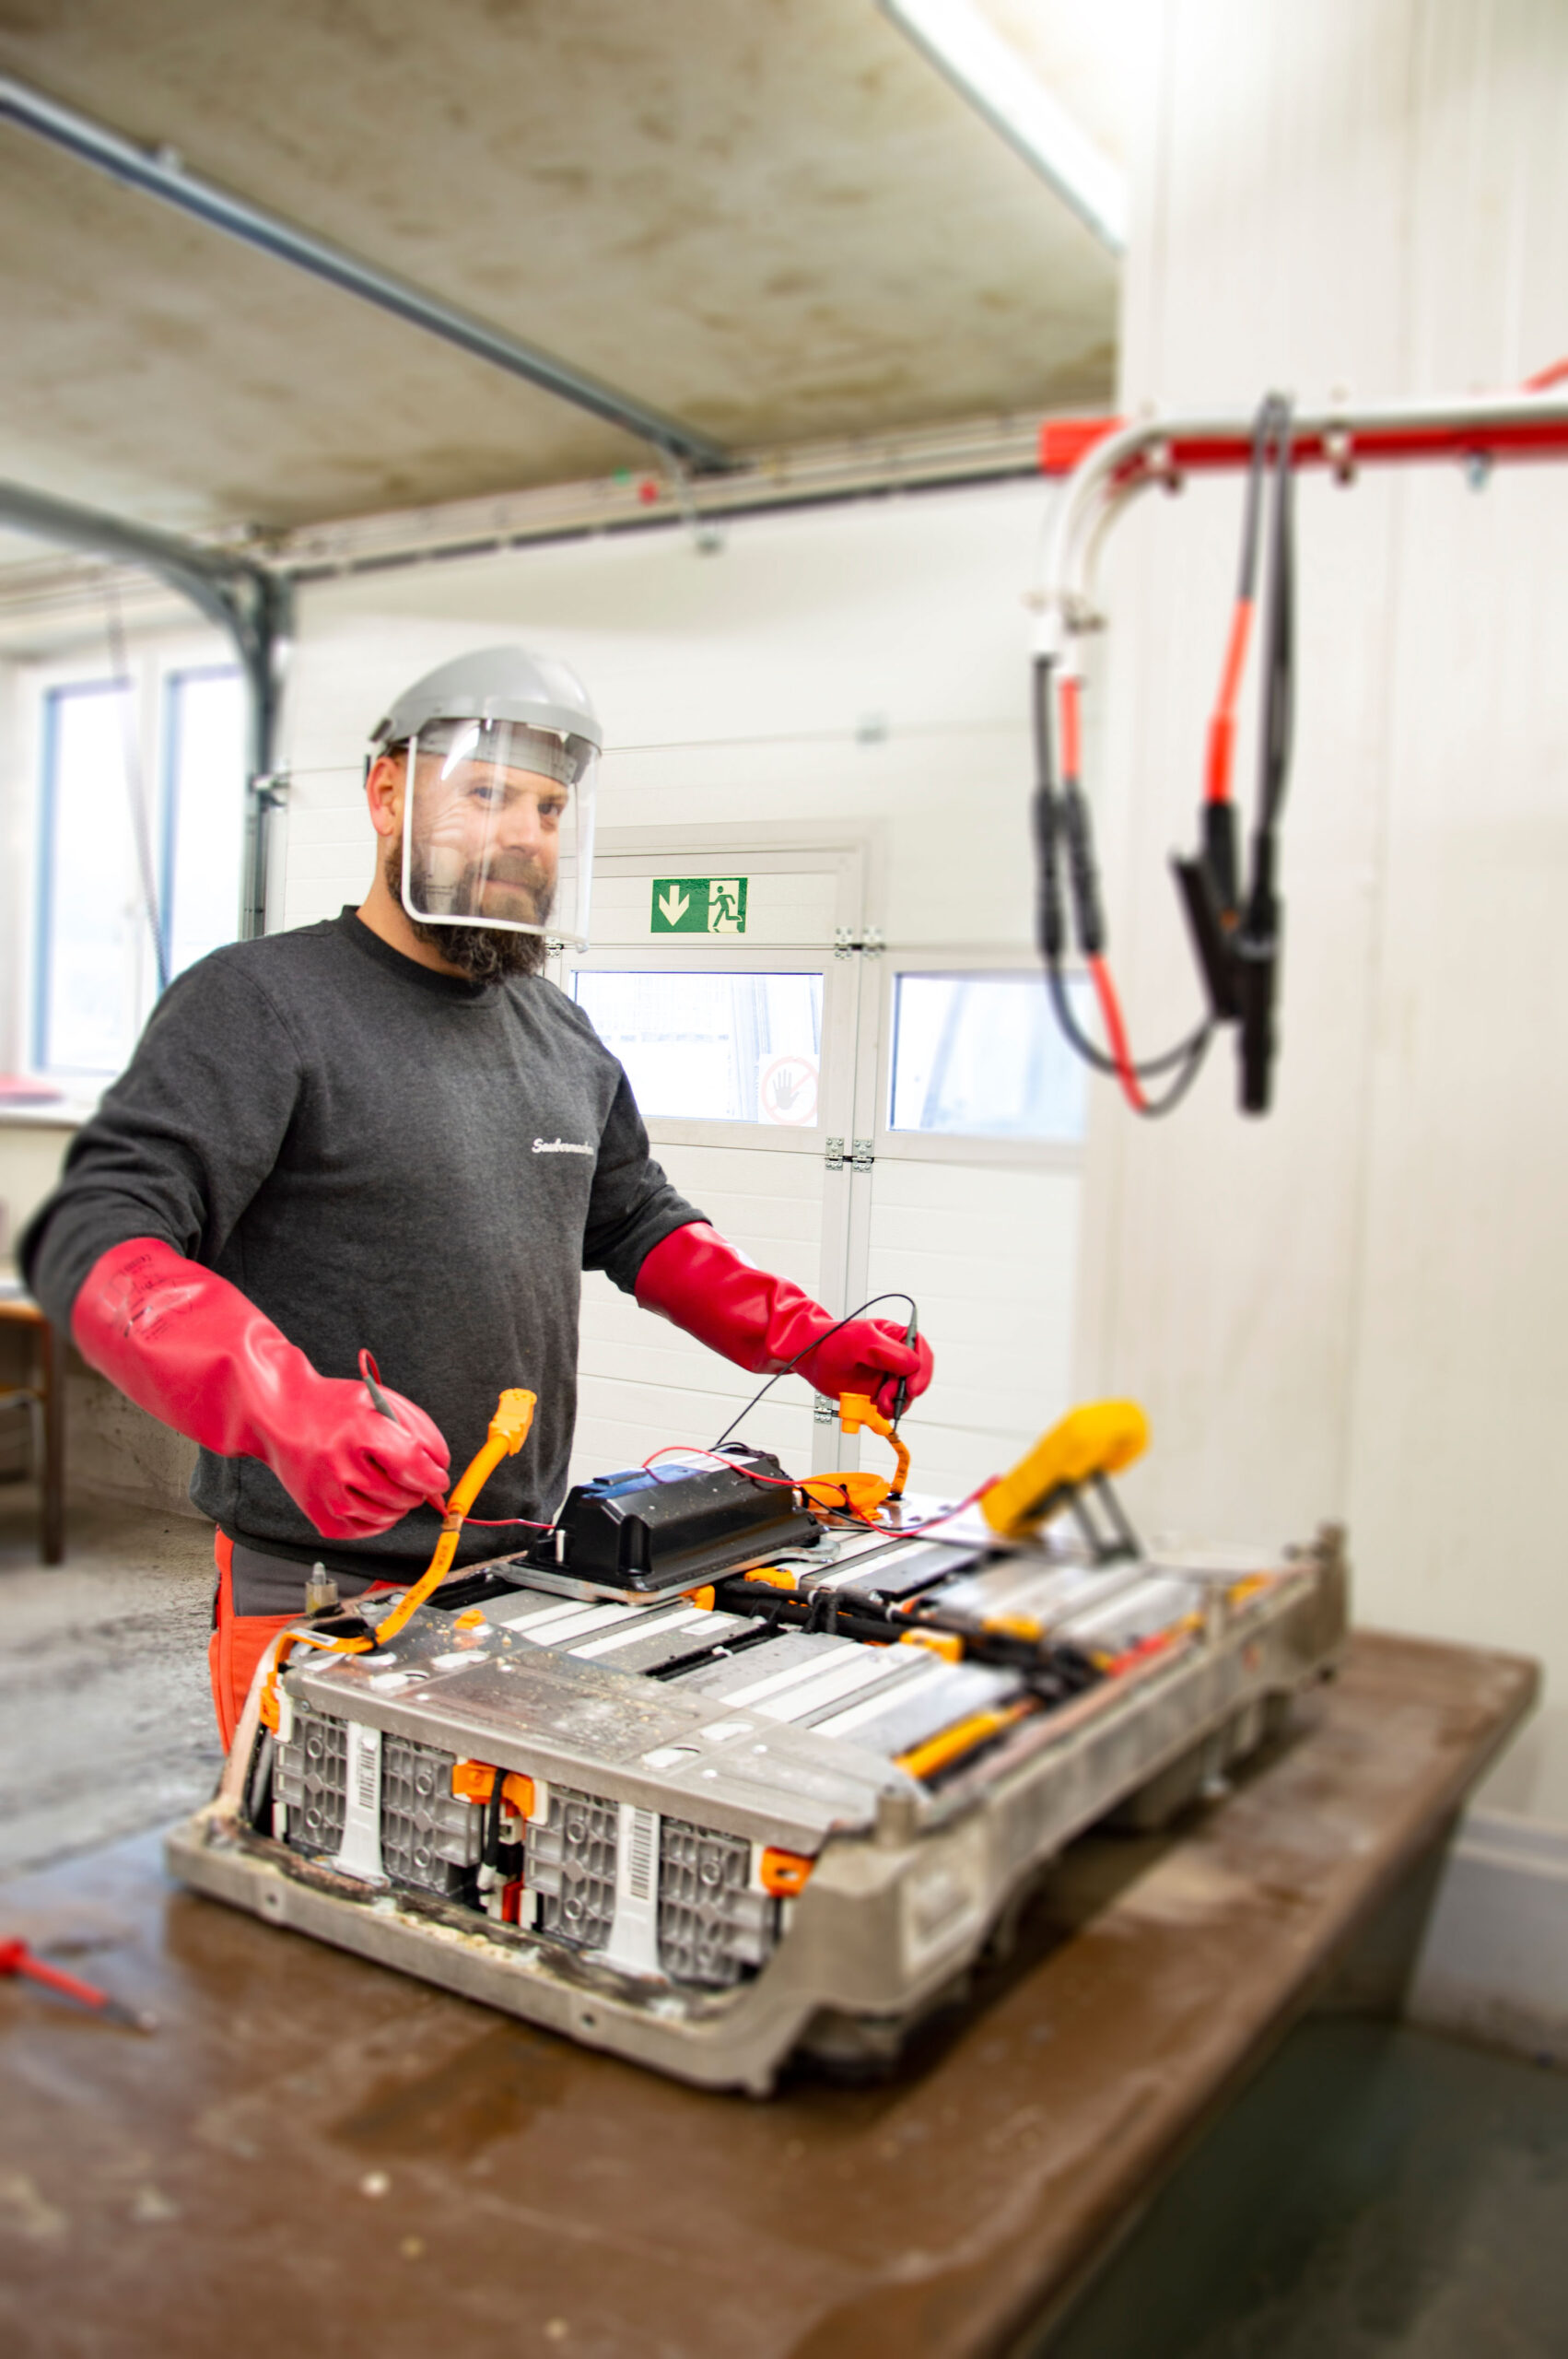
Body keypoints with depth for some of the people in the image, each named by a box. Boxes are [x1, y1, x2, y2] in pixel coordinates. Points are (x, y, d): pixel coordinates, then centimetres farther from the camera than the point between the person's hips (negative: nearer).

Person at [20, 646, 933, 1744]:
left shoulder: (566, 1038, 13)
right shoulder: (264, 1000, -9)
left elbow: (640, 1226, 22)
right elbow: (97, 1238, -19)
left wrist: (810, 1341, 8)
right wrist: (290, 1408, -36)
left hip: (525, 1572, 6)